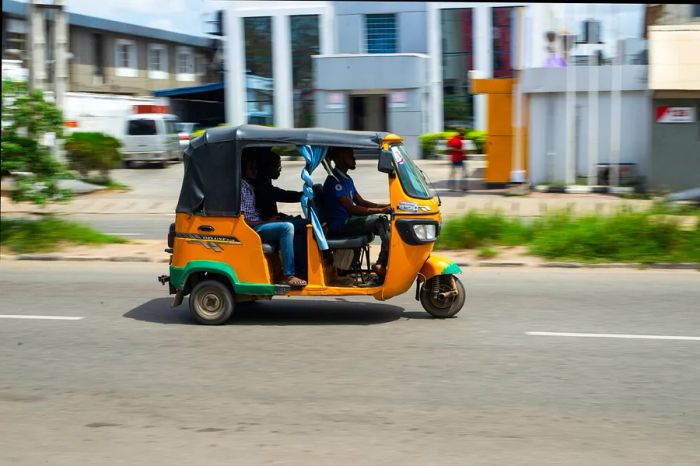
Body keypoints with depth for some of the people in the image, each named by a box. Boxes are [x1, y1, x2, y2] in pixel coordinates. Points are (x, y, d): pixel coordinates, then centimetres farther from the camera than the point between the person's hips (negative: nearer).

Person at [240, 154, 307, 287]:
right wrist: (267, 222, -14)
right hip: (250, 230, -10)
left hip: (259, 225, 10)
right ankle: (289, 275, -30)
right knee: (287, 227, -26)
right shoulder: (241, 187, -9)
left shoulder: (250, 187, 22)